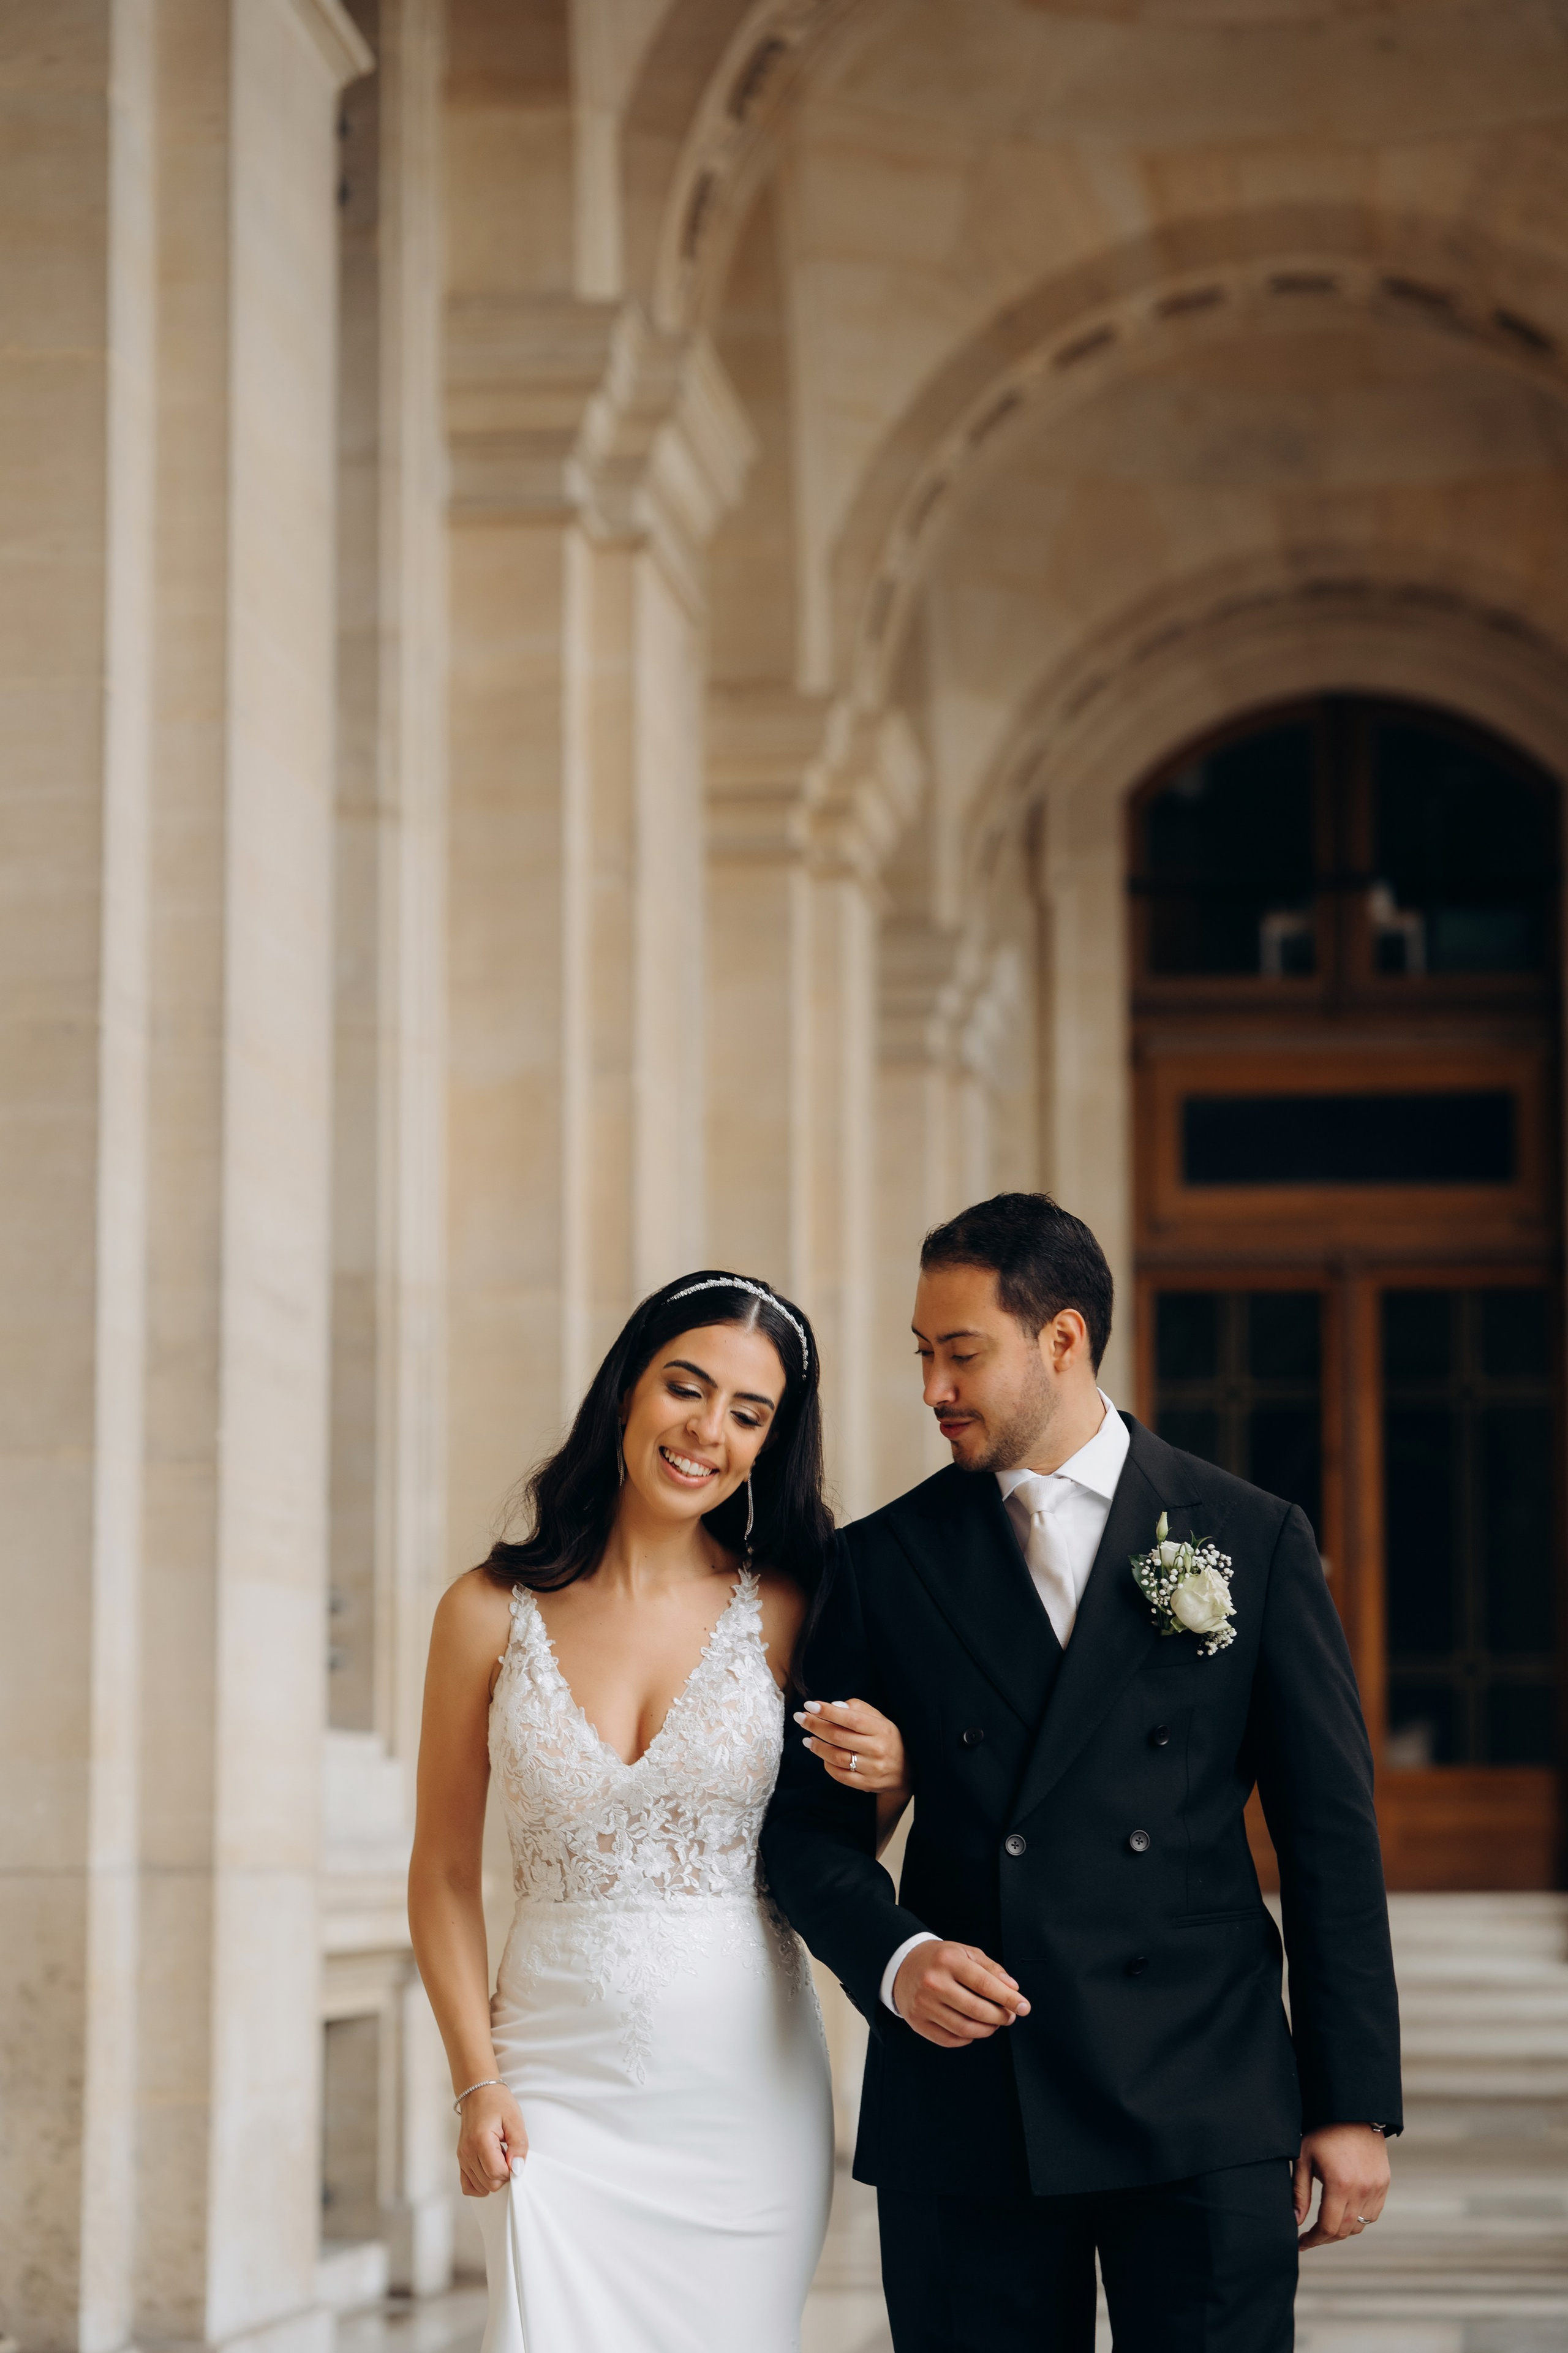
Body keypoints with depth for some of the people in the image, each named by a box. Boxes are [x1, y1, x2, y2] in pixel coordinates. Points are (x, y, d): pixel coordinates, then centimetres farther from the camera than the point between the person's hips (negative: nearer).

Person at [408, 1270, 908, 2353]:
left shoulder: (786, 1612, 0)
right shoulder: (492, 1613, -1)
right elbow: (445, 1873, 6)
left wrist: (888, 1780, -13)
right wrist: (477, 2084, -2)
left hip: (745, 2090, 1)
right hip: (563, 2086, -1)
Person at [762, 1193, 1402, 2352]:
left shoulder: (1253, 1541, 4)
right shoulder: (885, 1563, 8)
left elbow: (1330, 1833, 4)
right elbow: (811, 1824, 9)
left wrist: (1356, 2106, 1)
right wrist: (894, 1958, -12)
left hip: (1206, 2116, -1)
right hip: (963, 2117, 1)